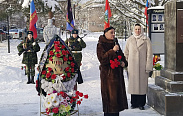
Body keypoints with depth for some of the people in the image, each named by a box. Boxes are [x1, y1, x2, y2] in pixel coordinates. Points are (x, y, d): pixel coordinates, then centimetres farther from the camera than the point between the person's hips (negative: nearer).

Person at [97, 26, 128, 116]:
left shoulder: (114, 43, 14)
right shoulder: (101, 45, -7)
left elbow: (121, 56, 23)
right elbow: (102, 59, -19)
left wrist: (124, 63, 2)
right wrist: (112, 51, -24)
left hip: (118, 73, 8)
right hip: (108, 74, -7)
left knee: (118, 94, 10)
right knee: (110, 96, -6)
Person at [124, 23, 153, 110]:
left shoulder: (146, 40, 2)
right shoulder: (129, 40, 10)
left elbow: (149, 54, -1)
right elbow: (126, 53, 16)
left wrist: (148, 66, -6)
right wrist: (126, 64, 8)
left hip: (142, 66, -2)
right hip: (132, 66, 2)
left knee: (142, 83, 0)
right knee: (133, 83, 4)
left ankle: (141, 104, 9)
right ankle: (134, 103, 15)